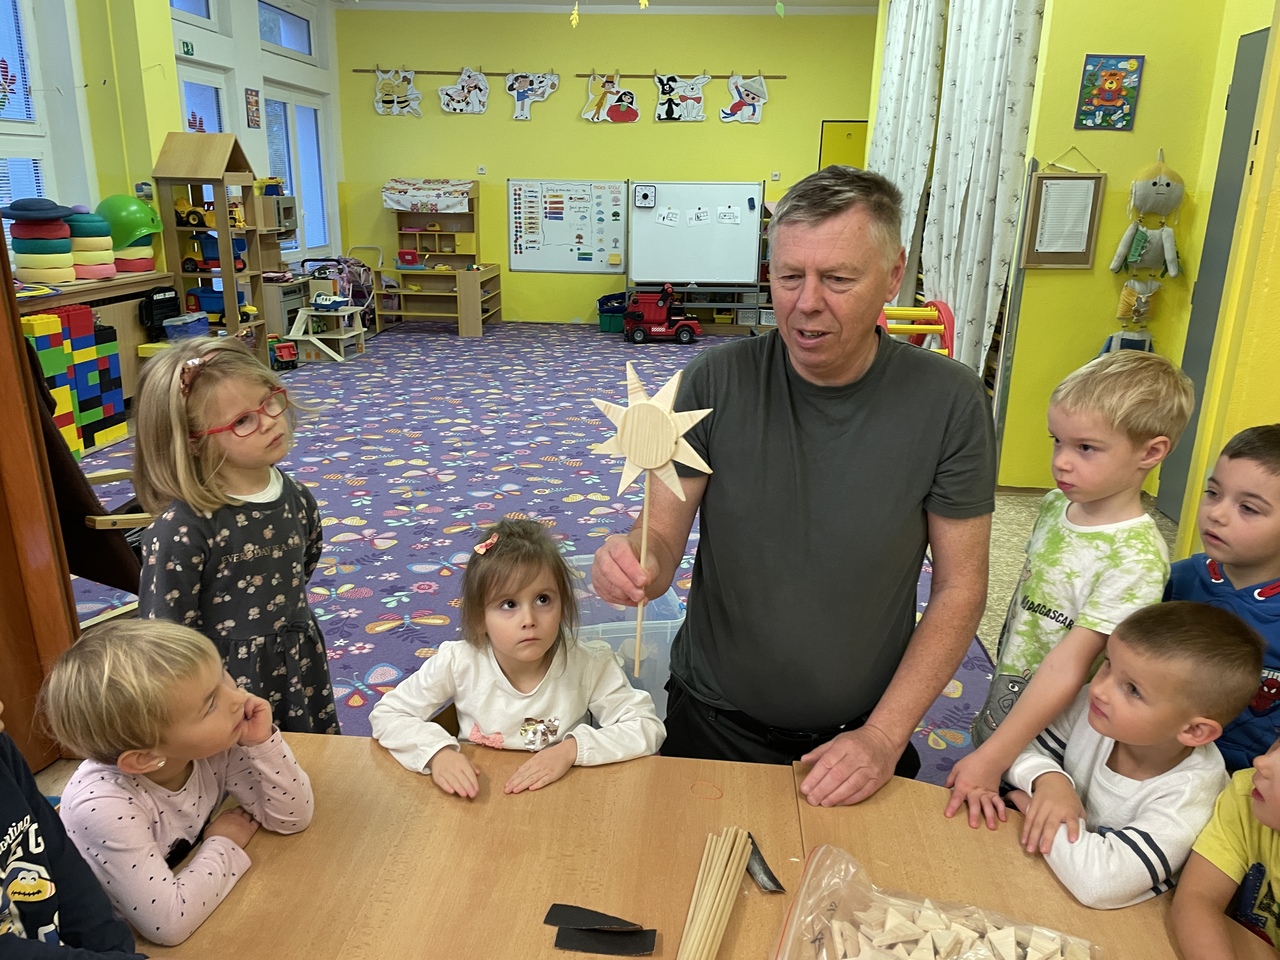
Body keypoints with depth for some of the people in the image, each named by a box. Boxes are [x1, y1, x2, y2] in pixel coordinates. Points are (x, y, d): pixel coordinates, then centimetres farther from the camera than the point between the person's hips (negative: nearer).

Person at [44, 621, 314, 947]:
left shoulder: (214, 745, -17)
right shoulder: (105, 807, -29)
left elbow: (292, 818, -11)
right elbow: (169, 923, -27)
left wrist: (262, 742, -23)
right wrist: (224, 846, -15)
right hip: (122, 944, -3)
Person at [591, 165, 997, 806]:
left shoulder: (949, 401, -15)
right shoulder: (715, 382, -14)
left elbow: (960, 587, -10)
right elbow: (664, 533, -13)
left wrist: (883, 735, -14)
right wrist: (637, 563, -37)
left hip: (860, 735, 0)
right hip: (713, 719, 1)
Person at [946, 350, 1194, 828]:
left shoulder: (1135, 557, -24)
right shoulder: (1055, 505, -2)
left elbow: (1069, 665, -26)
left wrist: (991, 760, -25)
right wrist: (992, 707, 14)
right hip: (999, 716, 6)